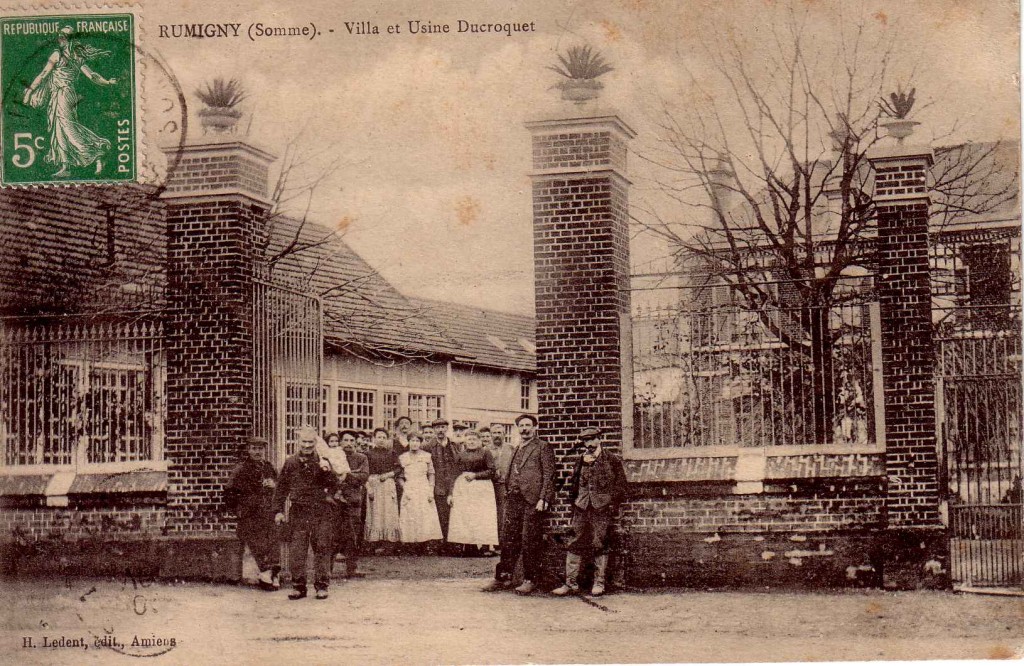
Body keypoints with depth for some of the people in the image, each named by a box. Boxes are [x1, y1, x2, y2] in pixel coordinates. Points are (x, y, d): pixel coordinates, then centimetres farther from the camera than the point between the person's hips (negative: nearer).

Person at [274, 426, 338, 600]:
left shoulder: (323, 462, 6)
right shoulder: (290, 463, 9)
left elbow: (334, 485, -1)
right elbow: (281, 488, 13)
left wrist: (327, 471, -18)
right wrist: (279, 510, 7)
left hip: (321, 512, -1)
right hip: (298, 512, 1)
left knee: (322, 549, 1)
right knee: (296, 550, 0)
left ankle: (322, 586, 9)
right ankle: (298, 586, 9)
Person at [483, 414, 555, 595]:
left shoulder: (543, 447, 1)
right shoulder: (518, 450, 23)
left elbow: (549, 475, -7)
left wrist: (543, 499, -15)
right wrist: (508, 495, 13)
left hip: (532, 501, -7)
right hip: (513, 500, 7)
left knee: (530, 541, -4)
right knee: (508, 539, 5)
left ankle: (530, 580, 3)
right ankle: (503, 577, 9)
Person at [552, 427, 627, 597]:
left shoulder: (612, 460, 4)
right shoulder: (580, 460, 14)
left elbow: (620, 485, 3)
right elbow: (573, 482, 19)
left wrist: (613, 504, -5)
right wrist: (573, 501, 7)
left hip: (602, 507, -3)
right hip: (581, 507, 3)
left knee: (600, 545, -1)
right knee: (575, 545, 0)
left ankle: (599, 583, 7)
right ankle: (571, 583, 2)